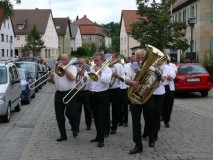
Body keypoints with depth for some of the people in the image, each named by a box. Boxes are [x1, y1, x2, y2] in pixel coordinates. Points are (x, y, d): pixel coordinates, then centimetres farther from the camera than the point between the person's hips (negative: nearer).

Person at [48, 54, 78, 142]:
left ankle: (75, 128, 20)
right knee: (59, 116, 4)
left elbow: (72, 78, -17)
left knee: (69, 113, -9)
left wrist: (64, 69, -12)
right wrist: (52, 75, -11)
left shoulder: (72, 67, 1)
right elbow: (50, 80, 11)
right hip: (59, 94, 5)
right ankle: (63, 134, 13)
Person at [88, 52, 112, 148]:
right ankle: (98, 136, 27)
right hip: (92, 94, 6)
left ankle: (101, 139, -2)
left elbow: (107, 81, -19)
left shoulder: (107, 69, -4)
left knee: (101, 117, -6)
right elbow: (89, 80, 9)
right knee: (95, 117, 14)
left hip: (102, 95, -6)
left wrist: (100, 72, -16)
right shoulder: (92, 69, 11)